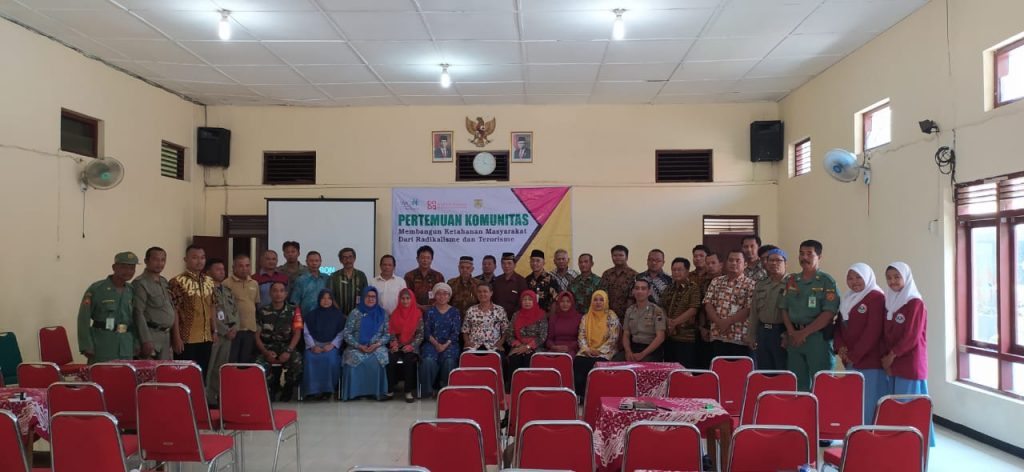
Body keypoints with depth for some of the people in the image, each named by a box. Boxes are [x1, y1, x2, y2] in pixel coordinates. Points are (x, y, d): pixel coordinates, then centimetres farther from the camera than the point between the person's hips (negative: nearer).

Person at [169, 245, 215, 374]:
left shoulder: (209, 281, 11)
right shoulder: (177, 282, -9)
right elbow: (174, 311, -11)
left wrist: (214, 331, 13)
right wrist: (176, 337, -14)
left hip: (206, 338, 6)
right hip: (186, 339, -6)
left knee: (203, 374, 11)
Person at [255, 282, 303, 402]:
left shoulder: (294, 310, 5)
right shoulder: (262, 311, 5)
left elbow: (297, 333, -1)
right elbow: (256, 335, 2)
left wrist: (288, 351, -16)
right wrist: (266, 352, -14)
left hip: (286, 347, 0)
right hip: (267, 347, 0)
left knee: (297, 360, -32)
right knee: (260, 365, -32)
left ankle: (287, 392, -2)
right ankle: (270, 391, 1)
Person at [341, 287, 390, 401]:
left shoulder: (382, 313, 10)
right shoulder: (355, 313, 6)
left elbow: (387, 334, 7)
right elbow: (347, 334, 1)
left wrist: (377, 344, -12)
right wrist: (359, 346, -12)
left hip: (377, 347, 0)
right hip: (357, 348, 0)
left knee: (378, 359, -33)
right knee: (353, 358, -33)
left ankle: (379, 391, -24)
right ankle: (354, 391, -24)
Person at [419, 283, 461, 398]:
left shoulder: (455, 312, 10)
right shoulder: (430, 312, 12)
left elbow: (455, 332, 1)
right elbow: (426, 332, 4)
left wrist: (445, 345, -13)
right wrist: (436, 344, -12)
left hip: (450, 344, 0)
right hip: (432, 344, 1)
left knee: (449, 360, -32)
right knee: (428, 360, -31)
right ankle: (428, 390, -18)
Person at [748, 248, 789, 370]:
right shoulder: (760, 285, 14)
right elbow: (754, 313, 15)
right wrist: (751, 336, 11)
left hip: (781, 332, -6)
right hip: (762, 331, 6)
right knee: (763, 372, 12)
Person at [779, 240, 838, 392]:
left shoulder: (827, 281, -3)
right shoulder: (790, 280, 12)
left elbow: (828, 314, -12)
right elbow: (784, 308, 11)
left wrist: (804, 332, -13)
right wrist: (792, 332, -4)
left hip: (818, 337, -5)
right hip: (794, 337, 5)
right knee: (797, 383, 11)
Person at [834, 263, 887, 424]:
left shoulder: (876, 297, -7)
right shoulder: (847, 299, 17)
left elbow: (873, 330, -14)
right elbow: (839, 325, 17)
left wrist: (854, 355, -13)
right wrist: (840, 347, -1)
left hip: (871, 360, -7)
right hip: (850, 361, 7)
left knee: (870, 403, -5)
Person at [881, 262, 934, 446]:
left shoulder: (916, 303, -9)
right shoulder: (889, 302, 11)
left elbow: (911, 336, -14)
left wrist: (892, 355, -10)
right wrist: (885, 357, -1)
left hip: (911, 363, -6)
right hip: (892, 363, 6)